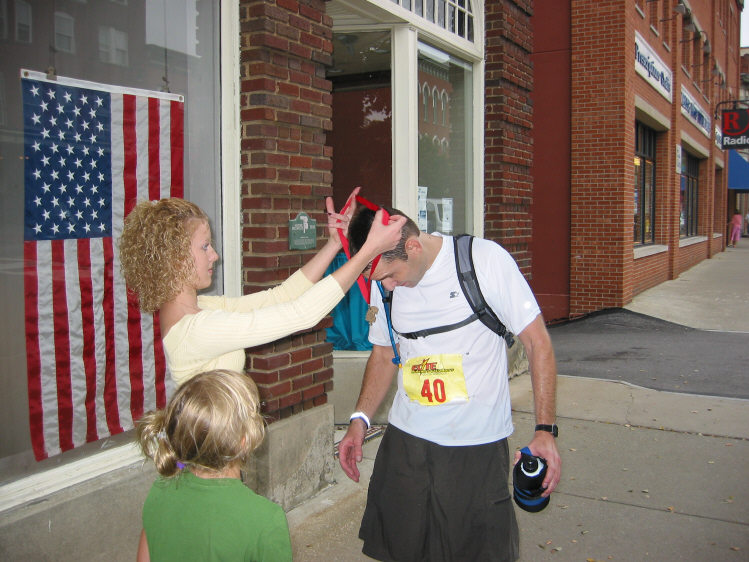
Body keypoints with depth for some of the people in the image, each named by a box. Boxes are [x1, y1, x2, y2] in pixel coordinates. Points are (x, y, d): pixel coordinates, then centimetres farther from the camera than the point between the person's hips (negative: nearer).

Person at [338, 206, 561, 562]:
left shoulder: (486, 260, -13)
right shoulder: (384, 284, 1)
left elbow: (537, 341, -8)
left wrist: (545, 431, -12)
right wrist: (359, 419, 4)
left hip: (478, 446, -3)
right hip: (404, 439, 4)